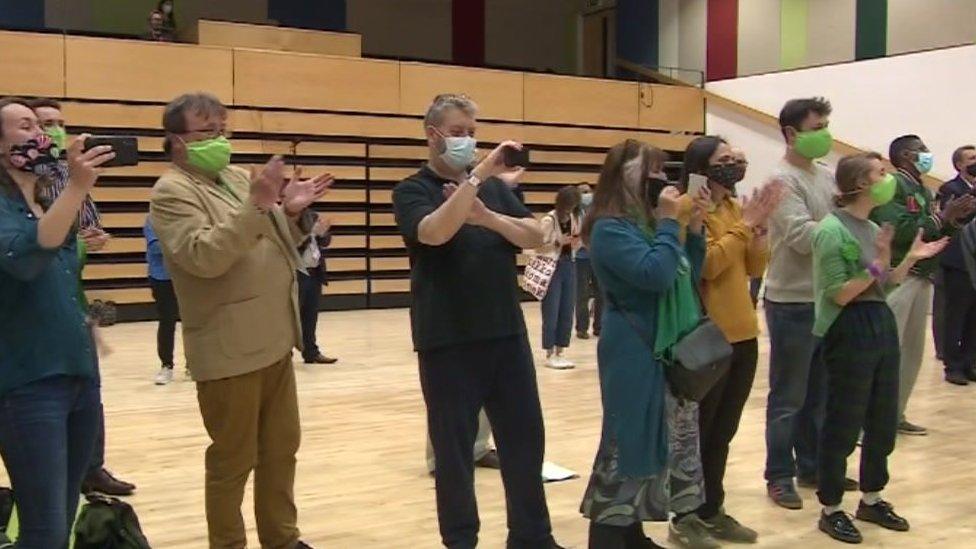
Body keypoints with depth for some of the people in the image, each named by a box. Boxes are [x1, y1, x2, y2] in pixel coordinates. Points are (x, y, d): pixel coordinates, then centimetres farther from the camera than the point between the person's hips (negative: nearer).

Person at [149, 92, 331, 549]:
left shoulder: (239, 177, 13)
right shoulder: (172, 191, -9)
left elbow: (278, 245, 18)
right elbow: (203, 256, -24)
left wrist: (292, 212, -2)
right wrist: (255, 206, -28)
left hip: (273, 341, 8)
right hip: (229, 351, -8)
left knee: (281, 449, 17)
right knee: (233, 460, 5)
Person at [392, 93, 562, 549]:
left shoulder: (495, 187, 12)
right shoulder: (412, 190, -2)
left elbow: (535, 236, 1)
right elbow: (434, 232, -23)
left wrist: (487, 216, -14)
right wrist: (478, 175, -27)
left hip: (507, 334, 5)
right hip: (447, 342, -4)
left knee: (525, 437, 10)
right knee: (453, 447, 5)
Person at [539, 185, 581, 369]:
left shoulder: (575, 218, 6)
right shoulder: (549, 220, -13)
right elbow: (538, 247, -13)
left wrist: (577, 241, -7)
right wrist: (559, 242, -21)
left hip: (569, 266, 6)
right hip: (552, 268, -6)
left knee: (567, 312, 8)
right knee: (551, 313, -1)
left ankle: (560, 352, 17)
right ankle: (550, 355, 7)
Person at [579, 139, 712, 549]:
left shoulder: (648, 223, 14)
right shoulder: (610, 229, -13)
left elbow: (688, 277, 18)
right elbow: (655, 274, -25)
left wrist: (694, 229, 6)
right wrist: (669, 222, -17)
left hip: (670, 350, 9)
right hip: (636, 354, -9)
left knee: (670, 439, 13)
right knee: (628, 441, -6)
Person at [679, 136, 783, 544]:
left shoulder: (734, 207, 14)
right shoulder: (688, 208, -10)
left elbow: (754, 268, 12)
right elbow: (707, 264, -21)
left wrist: (760, 227, -3)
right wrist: (744, 224, -15)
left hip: (743, 336, 8)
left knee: (723, 432, 15)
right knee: (696, 432, 1)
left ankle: (712, 511, 26)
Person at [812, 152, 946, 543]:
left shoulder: (873, 228, 9)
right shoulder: (833, 229, -15)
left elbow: (885, 286, 15)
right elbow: (839, 295, -18)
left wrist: (910, 259, 5)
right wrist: (877, 265, -24)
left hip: (882, 324, 9)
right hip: (850, 330, -8)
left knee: (883, 420, 16)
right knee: (843, 423, 1)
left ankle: (871, 500, 31)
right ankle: (831, 510, 15)